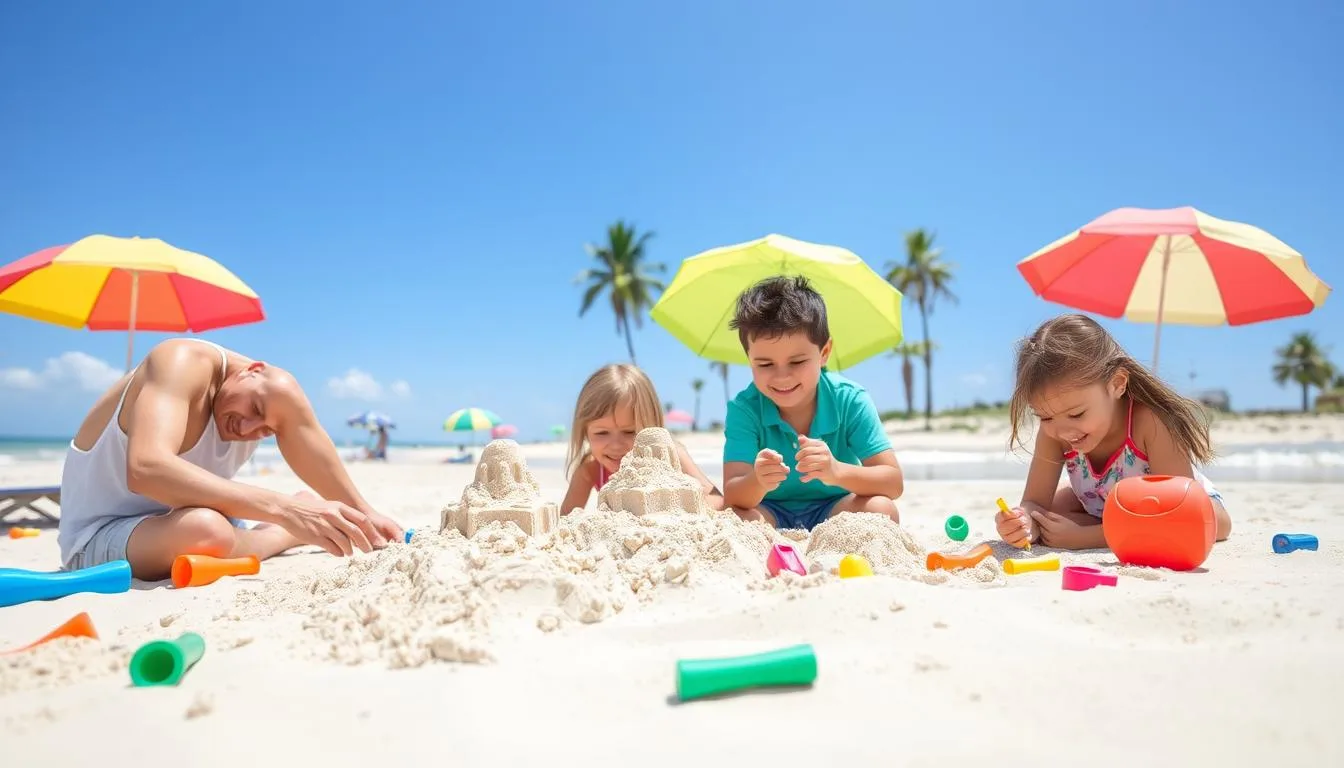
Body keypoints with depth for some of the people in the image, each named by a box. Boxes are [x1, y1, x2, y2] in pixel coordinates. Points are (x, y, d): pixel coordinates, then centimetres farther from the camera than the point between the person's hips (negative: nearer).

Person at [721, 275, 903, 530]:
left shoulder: (850, 400, -15)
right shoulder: (744, 408, -15)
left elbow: (894, 483, -20)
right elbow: (732, 496, -23)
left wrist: (836, 472, -40)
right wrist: (757, 481, -48)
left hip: (835, 512, 1)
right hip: (771, 516, 0)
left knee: (881, 509, -28)